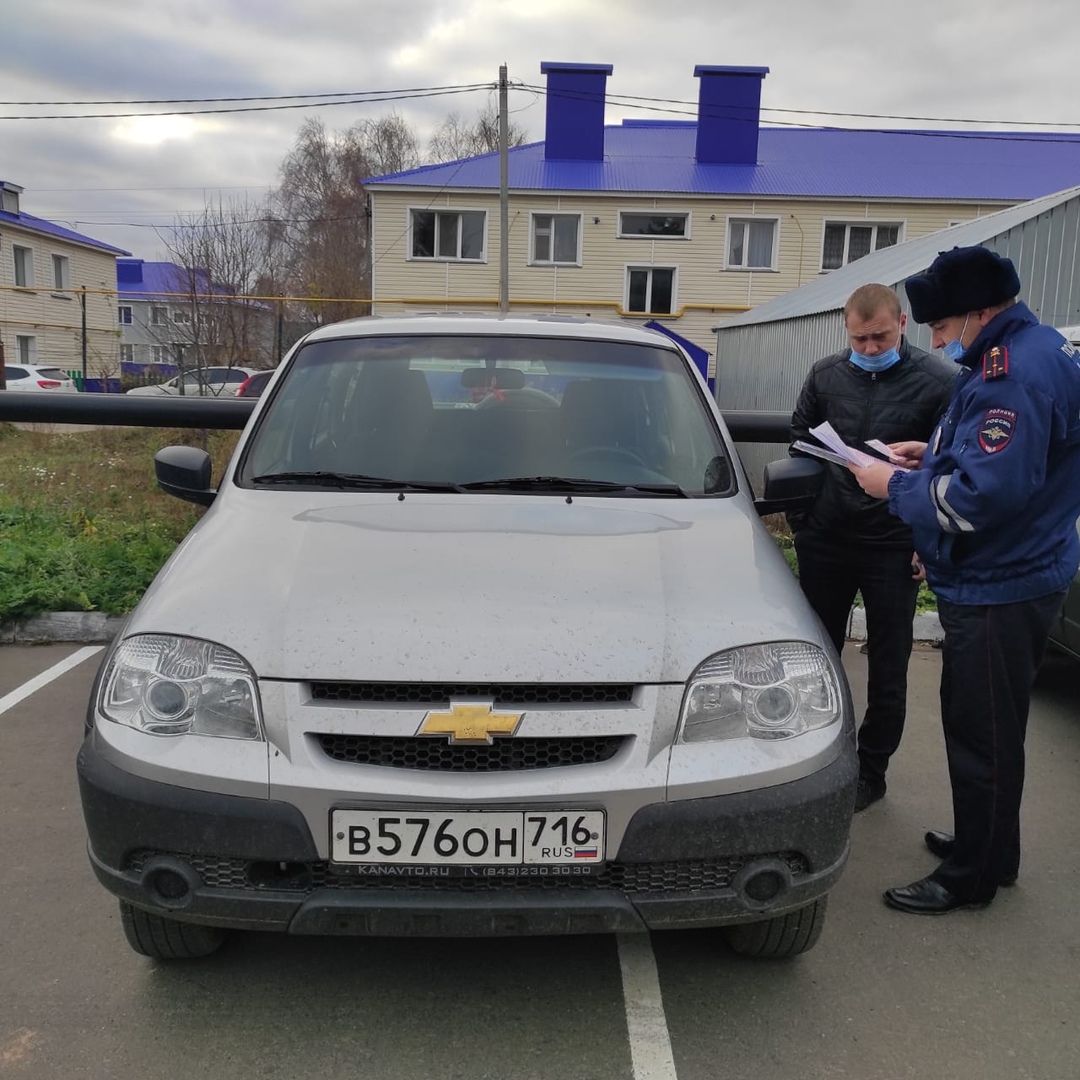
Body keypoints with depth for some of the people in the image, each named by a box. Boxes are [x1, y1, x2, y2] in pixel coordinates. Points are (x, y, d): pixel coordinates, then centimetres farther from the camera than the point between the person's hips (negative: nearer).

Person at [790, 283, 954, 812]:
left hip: (894, 549, -3)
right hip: (824, 540, 4)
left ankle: (870, 770, 25)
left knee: (887, 669, 8)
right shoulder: (826, 374, 2)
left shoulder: (937, 382, -8)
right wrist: (799, 517, 8)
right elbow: (800, 438, 13)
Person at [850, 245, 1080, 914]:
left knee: (983, 736, 3)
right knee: (984, 727, 21)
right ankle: (990, 850, 38)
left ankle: (970, 878, 19)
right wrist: (934, 455, 10)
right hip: (1009, 578, 11)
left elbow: (981, 499, -28)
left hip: (997, 592, -11)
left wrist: (896, 487, -15)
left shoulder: (1013, 373, -24)